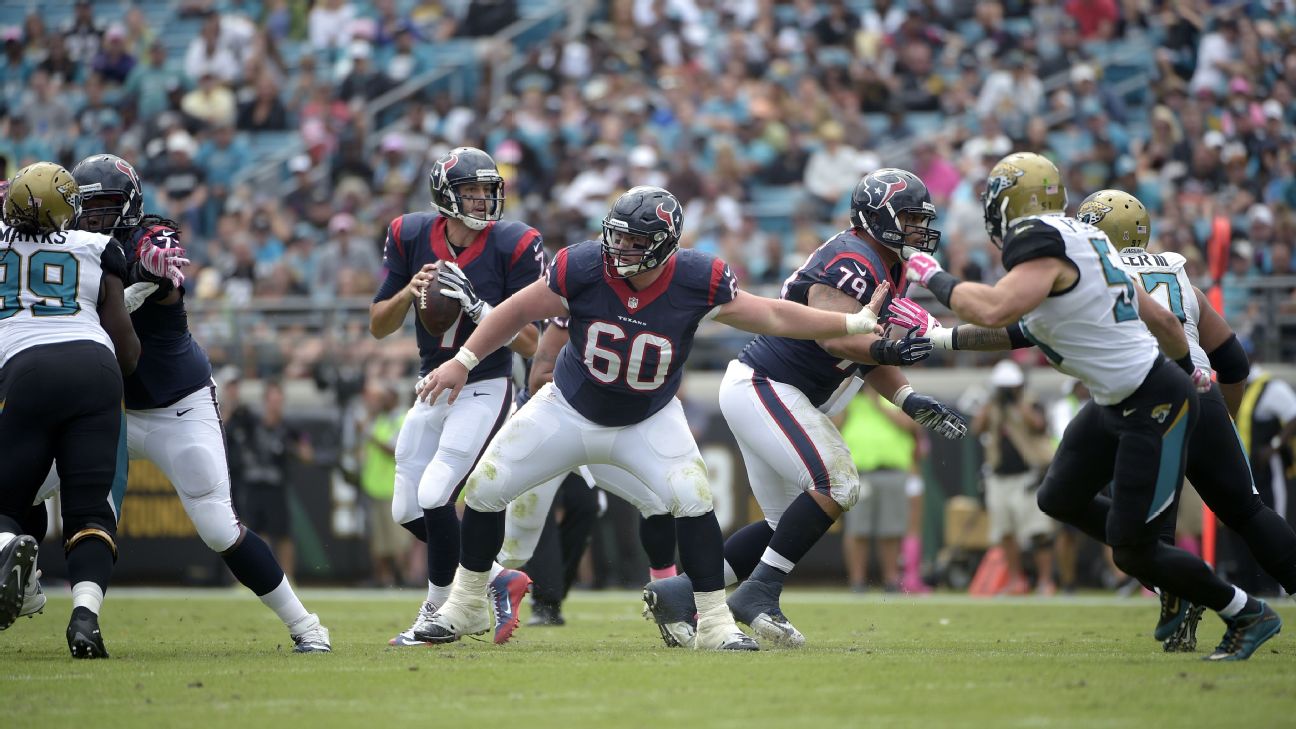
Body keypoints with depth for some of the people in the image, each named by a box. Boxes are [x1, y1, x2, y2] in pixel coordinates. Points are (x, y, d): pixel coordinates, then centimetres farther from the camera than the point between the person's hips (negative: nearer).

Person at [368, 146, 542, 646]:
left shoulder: (514, 246, -15)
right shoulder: (410, 237, -5)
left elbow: (529, 343, -16)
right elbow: (378, 327, -1)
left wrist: (476, 305, -29)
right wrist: (410, 291, -20)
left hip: (485, 390, -6)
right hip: (432, 390, 6)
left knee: (435, 497, -16)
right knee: (408, 512, 8)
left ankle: (437, 614, 3)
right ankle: (500, 580, 24)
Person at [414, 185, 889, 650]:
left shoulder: (695, 282, -24)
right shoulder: (583, 268, -26)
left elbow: (774, 317, -14)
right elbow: (520, 310, -11)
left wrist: (857, 323, -17)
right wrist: (462, 362, -11)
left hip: (649, 420, -1)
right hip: (570, 409, 1)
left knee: (693, 500, -20)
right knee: (485, 488, -2)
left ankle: (714, 623, -7)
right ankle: (466, 606, 18)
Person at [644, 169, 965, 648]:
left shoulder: (886, 271, 13)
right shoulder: (850, 262, -19)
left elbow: (866, 355, 18)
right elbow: (834, 336, -33)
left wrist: (911, 402, 5)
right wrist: (888, 349, -50)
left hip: (770, 394, 11)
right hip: (762, 387, -11)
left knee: (790, 523, 11)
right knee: (836, 486, -21)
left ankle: (678, 594, 14)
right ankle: (757, 595, -16)